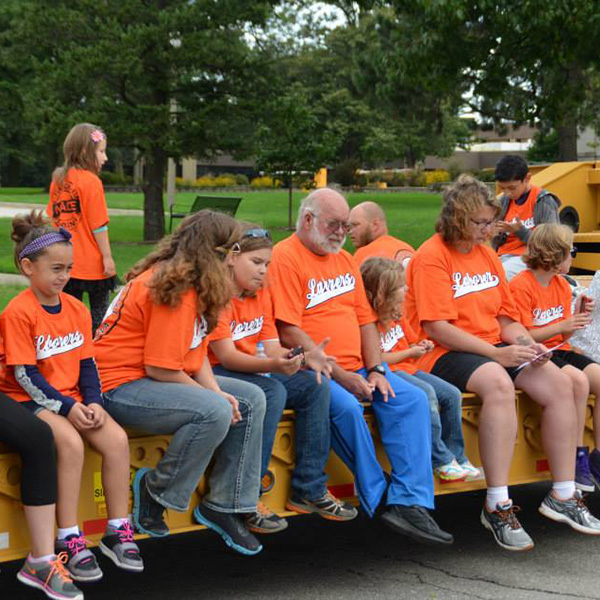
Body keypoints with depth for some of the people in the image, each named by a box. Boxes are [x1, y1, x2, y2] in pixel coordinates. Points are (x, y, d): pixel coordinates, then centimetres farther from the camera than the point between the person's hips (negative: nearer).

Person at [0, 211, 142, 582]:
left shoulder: (77, 309, 8)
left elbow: (87, 363, 10)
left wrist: (92, 402, -7)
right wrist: (67, 408, -19)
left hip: (71, 397, 6)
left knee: (117, 439, -17)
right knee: (71, 443, -32)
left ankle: (118, 532, -5)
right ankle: (69, 541, -23)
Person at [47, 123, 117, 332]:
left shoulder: (58, 180, 7)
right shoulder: (91, 181, -13)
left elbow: (52, 220, 13)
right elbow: (98, 225, -15)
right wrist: (107, 257, -11)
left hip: (66, 265, 6)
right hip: (92, 264, -6)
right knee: (99, 312, 5)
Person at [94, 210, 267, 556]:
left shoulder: (193, 285, 10)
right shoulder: (175, 291, -22)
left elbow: (197, 352, 9)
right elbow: (160, 368, -24)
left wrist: (216, 391, -8)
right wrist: (214, 395, -12)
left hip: (157, 382, 11)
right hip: (120, 386, -11)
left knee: (251, 400, 5)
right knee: (215, 412, -31)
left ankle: (223, 505, 4)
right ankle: (155, 491, -11)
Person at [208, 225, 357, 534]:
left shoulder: (261, 293, 11)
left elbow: (272, 347, 4)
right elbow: (227, 356, -23)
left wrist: (304, 358, -17)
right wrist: (273, 365, -38)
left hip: (252, 370, 9)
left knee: (316, 386, -6)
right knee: (272, 392, -32)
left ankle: (309, 490, -2)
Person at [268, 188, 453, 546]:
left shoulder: (345, 260, 21)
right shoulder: (285, 257, -6)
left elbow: (366, 321, 19)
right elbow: (289, 332, -14)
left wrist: (375, 370, 1)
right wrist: (340, 376, -16)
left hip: (357, 369, 8)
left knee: (412, 400, -14)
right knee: (345, 407, -35)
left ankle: (410, 503, -20)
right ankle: (379, 500, -18)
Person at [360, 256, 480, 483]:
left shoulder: (396, 315, 16)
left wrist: (420, 347, 3)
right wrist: (409, 353, -12)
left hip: (406, 369, 10)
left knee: (452, 394, -3)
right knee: (426, 393, -32)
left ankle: (457, 458, 3)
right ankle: (442, 462, -26)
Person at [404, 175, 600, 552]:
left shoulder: (487, 255, 16)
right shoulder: (432, 256, -8)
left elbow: (507, 318, 18)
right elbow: (436, 327, -17)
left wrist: (527, 344, -4)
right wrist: (495, 353, -21)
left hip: (495, 348, 8)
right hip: (444, 355, -8)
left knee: (560, 384, -14)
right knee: (499, 383, -38)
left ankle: (563, 495, -5)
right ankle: (497, 505, -35)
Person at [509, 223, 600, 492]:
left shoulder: (562, 285, 14)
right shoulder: (521, 286, -11)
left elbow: (563, 336, 13)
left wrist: (578, 316, -5)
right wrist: (561, 326, -20)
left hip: (560, 352, 8)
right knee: (578, 381, -31)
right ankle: (578, 457, -21)